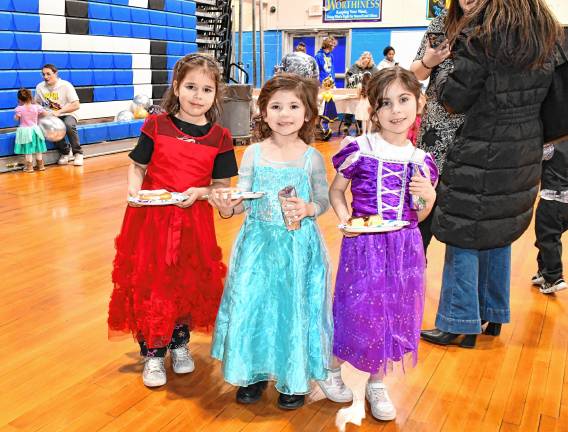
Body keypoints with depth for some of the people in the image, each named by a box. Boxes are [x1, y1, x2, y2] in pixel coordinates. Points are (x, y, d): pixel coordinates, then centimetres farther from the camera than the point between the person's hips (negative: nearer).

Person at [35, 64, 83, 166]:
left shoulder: (66, 85, -11)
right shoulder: (40, 87, 2)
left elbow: (76, 105, -17)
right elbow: (37, 103, 18)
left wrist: (59, 112, -26)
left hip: (68, 114, -3)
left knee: (69, 125, -37)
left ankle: (78, 153, -16)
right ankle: (65, 152, -8)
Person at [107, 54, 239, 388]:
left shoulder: (220, 137, 0)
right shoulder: (156, 126, -1)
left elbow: (222, 185, 2)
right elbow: (138, 166, 5)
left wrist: (199, 192, -17)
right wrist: (134, 188, -14)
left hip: (194, 221, 1)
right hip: (152, 218, -1)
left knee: (189, 285, 12)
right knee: (151, 285, 4)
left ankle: (180, 343, 37)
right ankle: (153, 353, 22)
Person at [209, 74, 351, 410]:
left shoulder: (312, 158, -2)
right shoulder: (254, 153, 0)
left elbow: (324, 200, 3)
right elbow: (244, 199, 0)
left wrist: (308, 209, -17)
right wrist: (228, 207, -21)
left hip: (299, 245, -1)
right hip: (259, 243, 1)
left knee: (294, 306, 4)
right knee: (252, 303, 5)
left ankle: (295, 378, 25)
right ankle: (254, 372, 27)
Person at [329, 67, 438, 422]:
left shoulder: (421, 161, 3)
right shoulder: (359, 150, -8)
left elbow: (417, 216, 11)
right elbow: (335, 191, 4)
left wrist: (429, 198, -8)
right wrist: (345, 219, -12)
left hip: (405, 248, 4)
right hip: (364, 246, -4)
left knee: (395, 313, 12)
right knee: (359, 310, 2)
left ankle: (377, 383, 35)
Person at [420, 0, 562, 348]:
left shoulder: (482, 35, -14)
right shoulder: (548, 34, 7)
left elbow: (456, 98, -12)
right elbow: (544, 95, 12)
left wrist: (440, 75, 6)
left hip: (482, 154, -7)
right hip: (526, 153, 7)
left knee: (463, 237, 3)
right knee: (499, 234, 18)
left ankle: (459, 325, 11)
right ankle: (493, 315, 30)